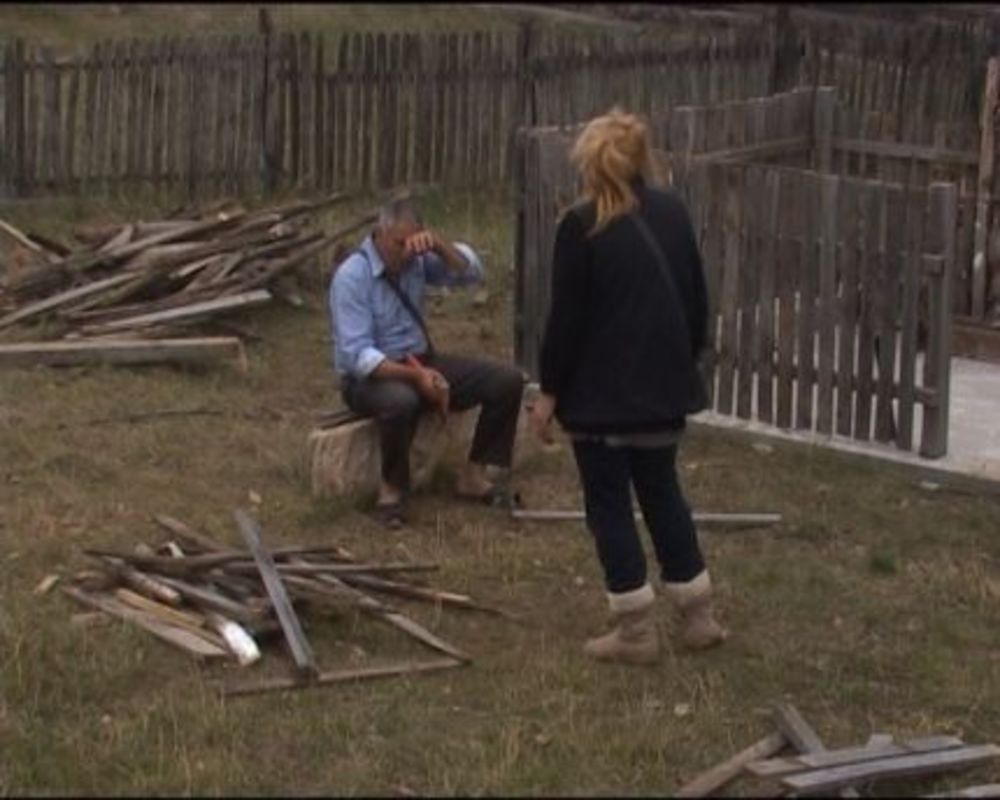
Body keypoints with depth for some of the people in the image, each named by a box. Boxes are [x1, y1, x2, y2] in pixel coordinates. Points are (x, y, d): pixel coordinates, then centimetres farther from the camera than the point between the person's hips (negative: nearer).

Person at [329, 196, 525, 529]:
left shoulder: (416, 260, -1)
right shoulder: (351, 276, -19)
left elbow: (470, 273, -4)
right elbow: (356, 355, -25)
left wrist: (438, 243, -21)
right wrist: (415, 376, -35)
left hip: (421, 361, 7)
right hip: (370, 376, -7)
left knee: (507, 380, -8)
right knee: (401, 400, -43)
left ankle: (473, 475, 4)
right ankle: (391, 488, -18)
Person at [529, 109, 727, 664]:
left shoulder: (583, 227, -14)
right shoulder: (672, 212, 4)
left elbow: (567, 318, -13)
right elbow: (697, 300, 10)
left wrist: (549, 390, -4)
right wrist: (685, 362, 21)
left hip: (602, 392, -6)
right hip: (663, 385, 6)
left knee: (609, 504, 4)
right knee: (662, 492, 18)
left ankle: (637, 631, 7)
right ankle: (699, 616, 22)